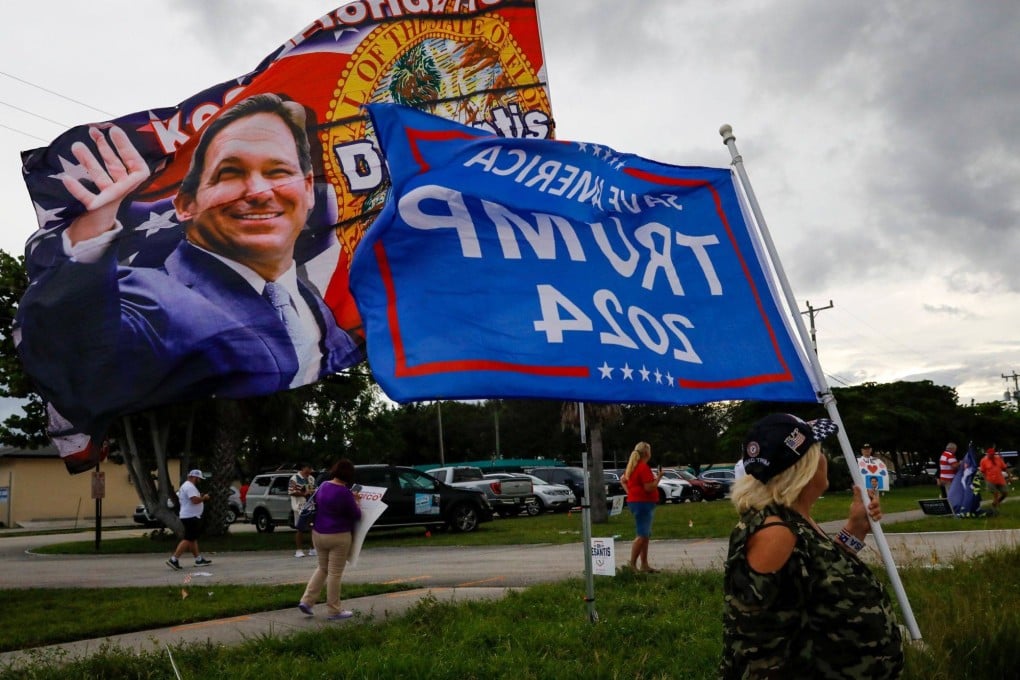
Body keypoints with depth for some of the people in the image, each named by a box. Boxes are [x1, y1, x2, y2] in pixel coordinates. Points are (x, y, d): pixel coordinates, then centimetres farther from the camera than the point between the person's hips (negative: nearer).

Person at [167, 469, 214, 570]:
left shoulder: (184, 486, 18)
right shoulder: (190, 487, -16)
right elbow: (195, 500, -27)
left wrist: (200, 497, 19)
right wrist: (204, 498, -9)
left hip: (187, 516, 11)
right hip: (191, 517, -11)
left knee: (193, 539, 13)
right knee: (188, 539, -11)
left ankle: (199, 559, 19)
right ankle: (174, 559, -14)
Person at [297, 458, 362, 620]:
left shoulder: (323, 486, 3)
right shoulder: (345, 493, -19)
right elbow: (356, 515, -10)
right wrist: (355, 501, 8)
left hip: (318, 534, 7)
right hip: (338, 537, -7)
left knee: (322, 568, 22)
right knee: (335, 573, 3)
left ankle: (306, 600, 15)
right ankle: (334, 611, 11)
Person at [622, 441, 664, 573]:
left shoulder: (632, 466, 13)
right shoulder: (644, 467, -17)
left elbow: (623, 479, 23)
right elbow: (649, 488, -21)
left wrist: (630, 492, 18)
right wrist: (658, 477, -10)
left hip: (635, 501, 10)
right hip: (643, 503, -10)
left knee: (646, 535, 13)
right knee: (641, 535, -9)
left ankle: (644, 565, 16)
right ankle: (632, 564, -9)